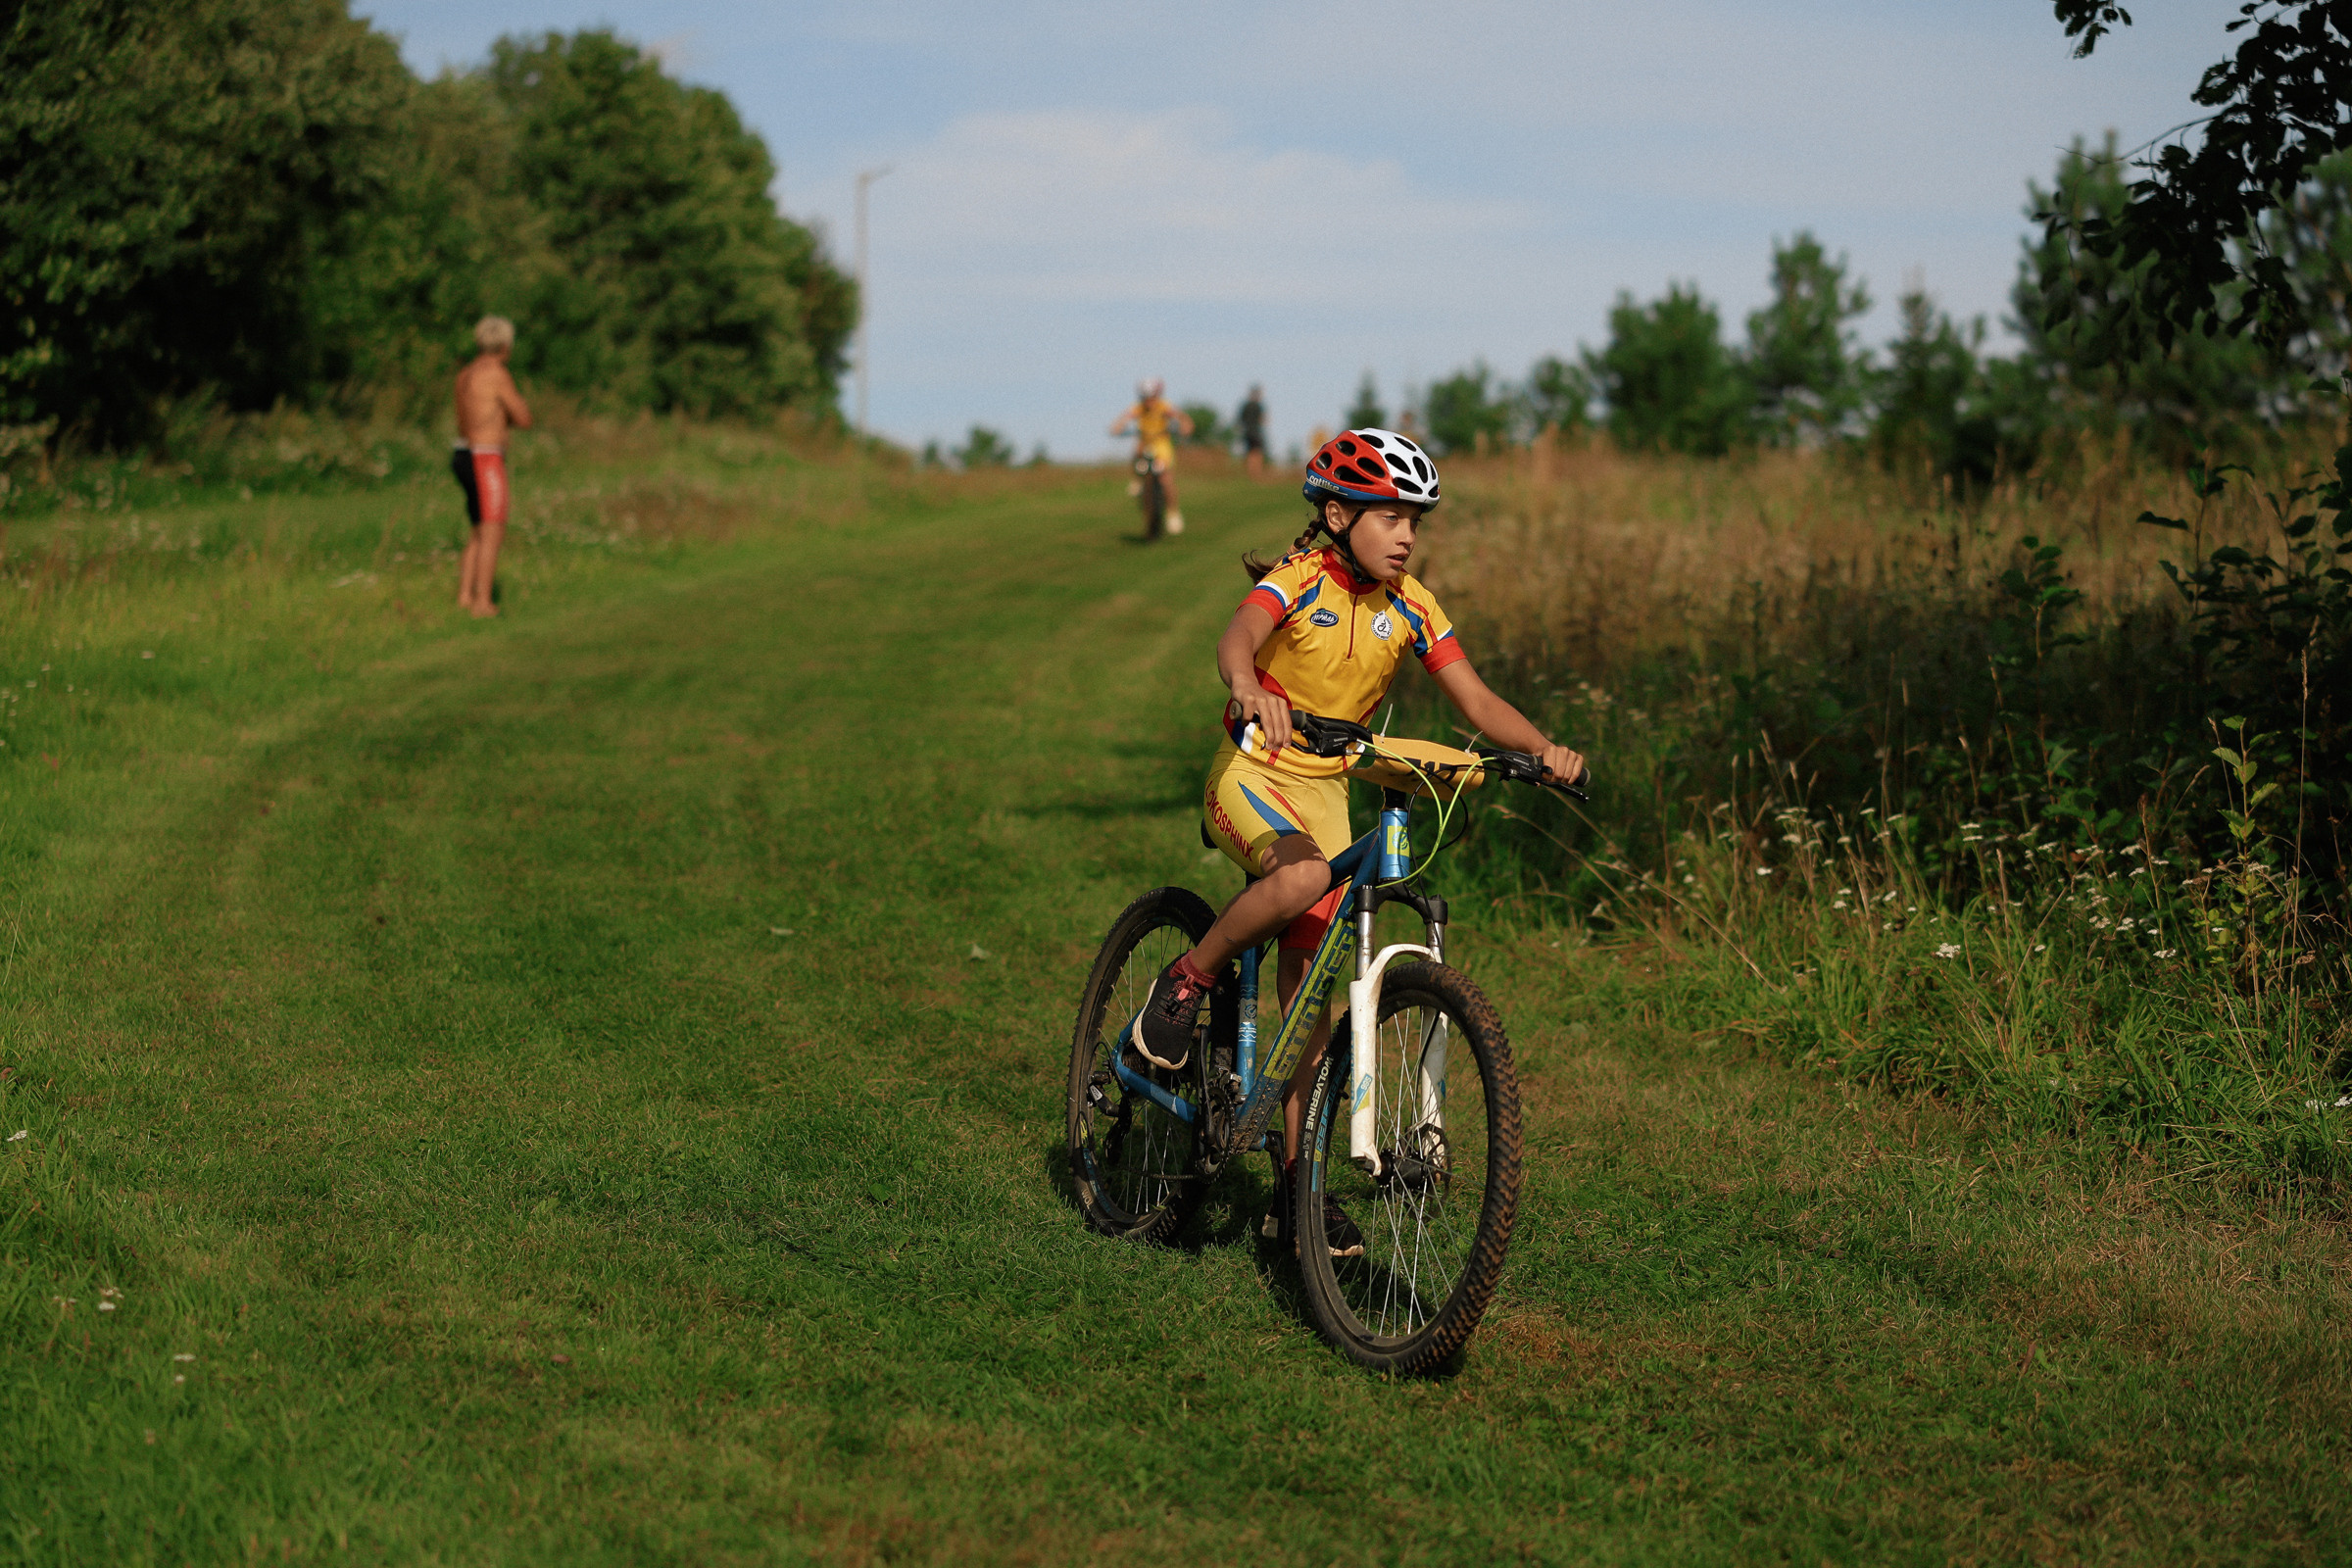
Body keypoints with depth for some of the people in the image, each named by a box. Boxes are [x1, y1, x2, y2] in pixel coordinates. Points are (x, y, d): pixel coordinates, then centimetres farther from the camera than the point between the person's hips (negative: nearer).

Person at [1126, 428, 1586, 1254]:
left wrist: (1542, 748, -26)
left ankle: (1296, 1179, 10)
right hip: (1251, 773, -5)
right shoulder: (1298, 580, -16)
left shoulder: (1411, 609, -1)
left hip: (1324, 790, 5)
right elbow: (1236, 640, -36)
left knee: (1311, 987, 2)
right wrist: (1251, 692, -60)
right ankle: (1186, 982, -12)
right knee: (1305, 876, -37)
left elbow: (1478, 702, -6)